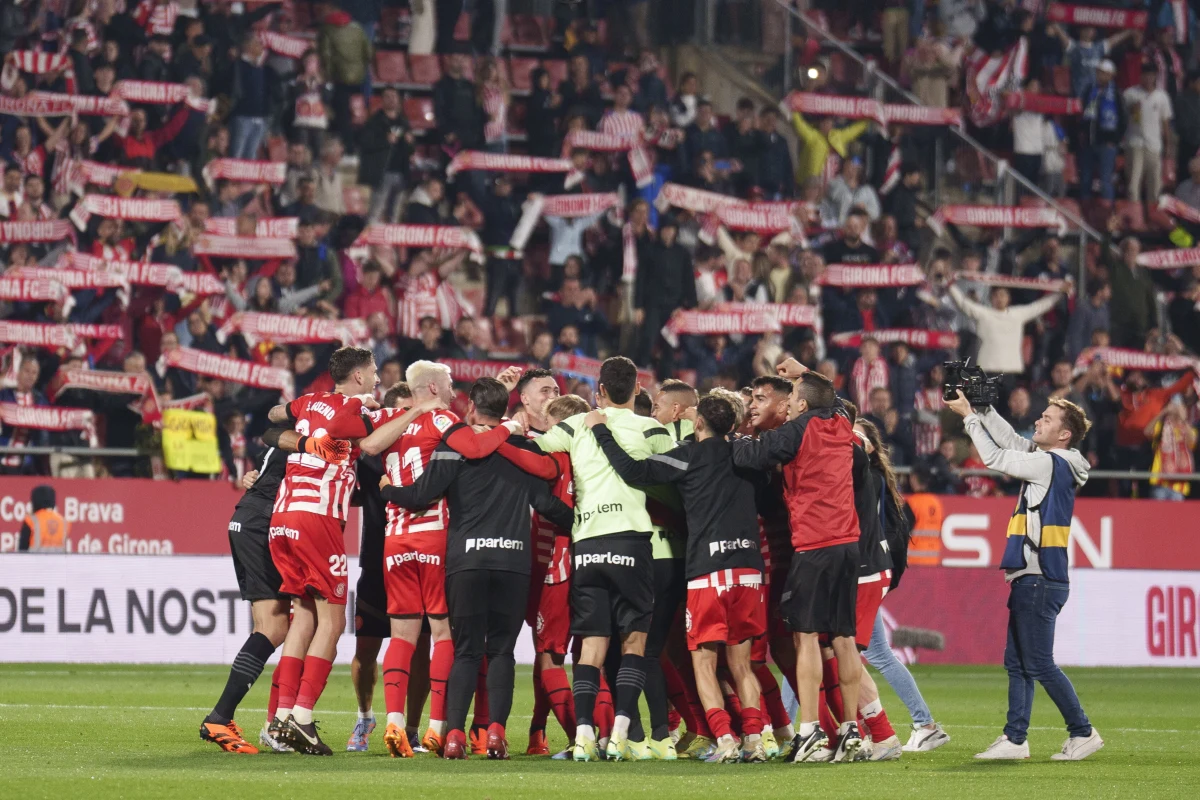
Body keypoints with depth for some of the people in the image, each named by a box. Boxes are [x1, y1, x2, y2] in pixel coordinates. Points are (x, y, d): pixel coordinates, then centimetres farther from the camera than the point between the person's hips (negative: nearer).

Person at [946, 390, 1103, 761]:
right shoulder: (1051, 462, 12)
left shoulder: (1051, 463, -14)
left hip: (1041, 581, -10)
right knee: (1017, 662, 10)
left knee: (1039, 664, -6)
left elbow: (995, 457, -12)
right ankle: (1015, 739, 11)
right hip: (1030, 578, 10)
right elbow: (1011, 440, 20)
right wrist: (982, 406, 11)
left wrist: (969, 416, -4)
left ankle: (1082, 733, -2)